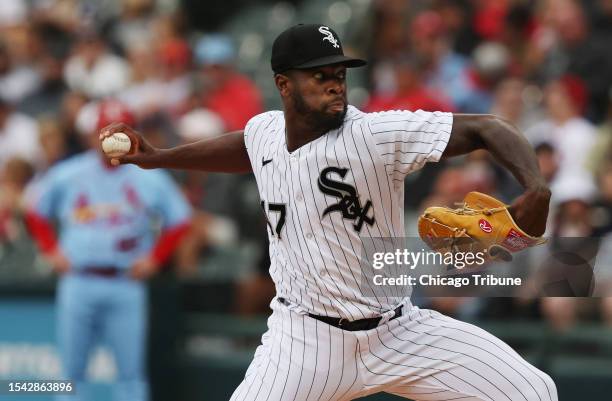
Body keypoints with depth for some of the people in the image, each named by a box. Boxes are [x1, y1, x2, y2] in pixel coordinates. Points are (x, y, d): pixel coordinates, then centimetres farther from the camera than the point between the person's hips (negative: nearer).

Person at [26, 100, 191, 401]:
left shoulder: (150, 178, 4)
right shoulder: (67, 175, 7)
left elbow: (179, 220, 11)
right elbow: (35, 210, 18)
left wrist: (154, 258, 2)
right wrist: (51, 250, 8)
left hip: (126, 286, -1)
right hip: (78, 283, 1)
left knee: (131, 372, -5)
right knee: (72, 369, 4)